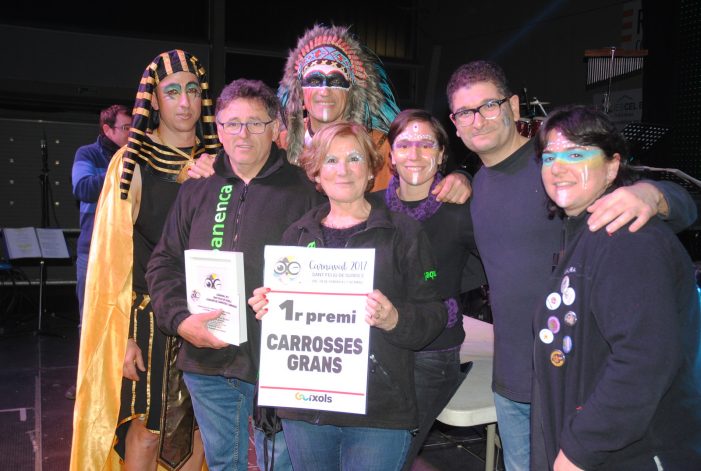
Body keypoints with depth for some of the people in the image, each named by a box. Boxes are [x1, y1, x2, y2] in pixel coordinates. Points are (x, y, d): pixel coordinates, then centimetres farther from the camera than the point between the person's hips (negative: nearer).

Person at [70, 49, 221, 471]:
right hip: (150, 310, -3)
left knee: (199, 423, 9)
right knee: (147, 426, 2)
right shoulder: (133, 163, -5)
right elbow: (115, 255, -7)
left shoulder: (215, 160, 6)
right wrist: (123, 335, -11)